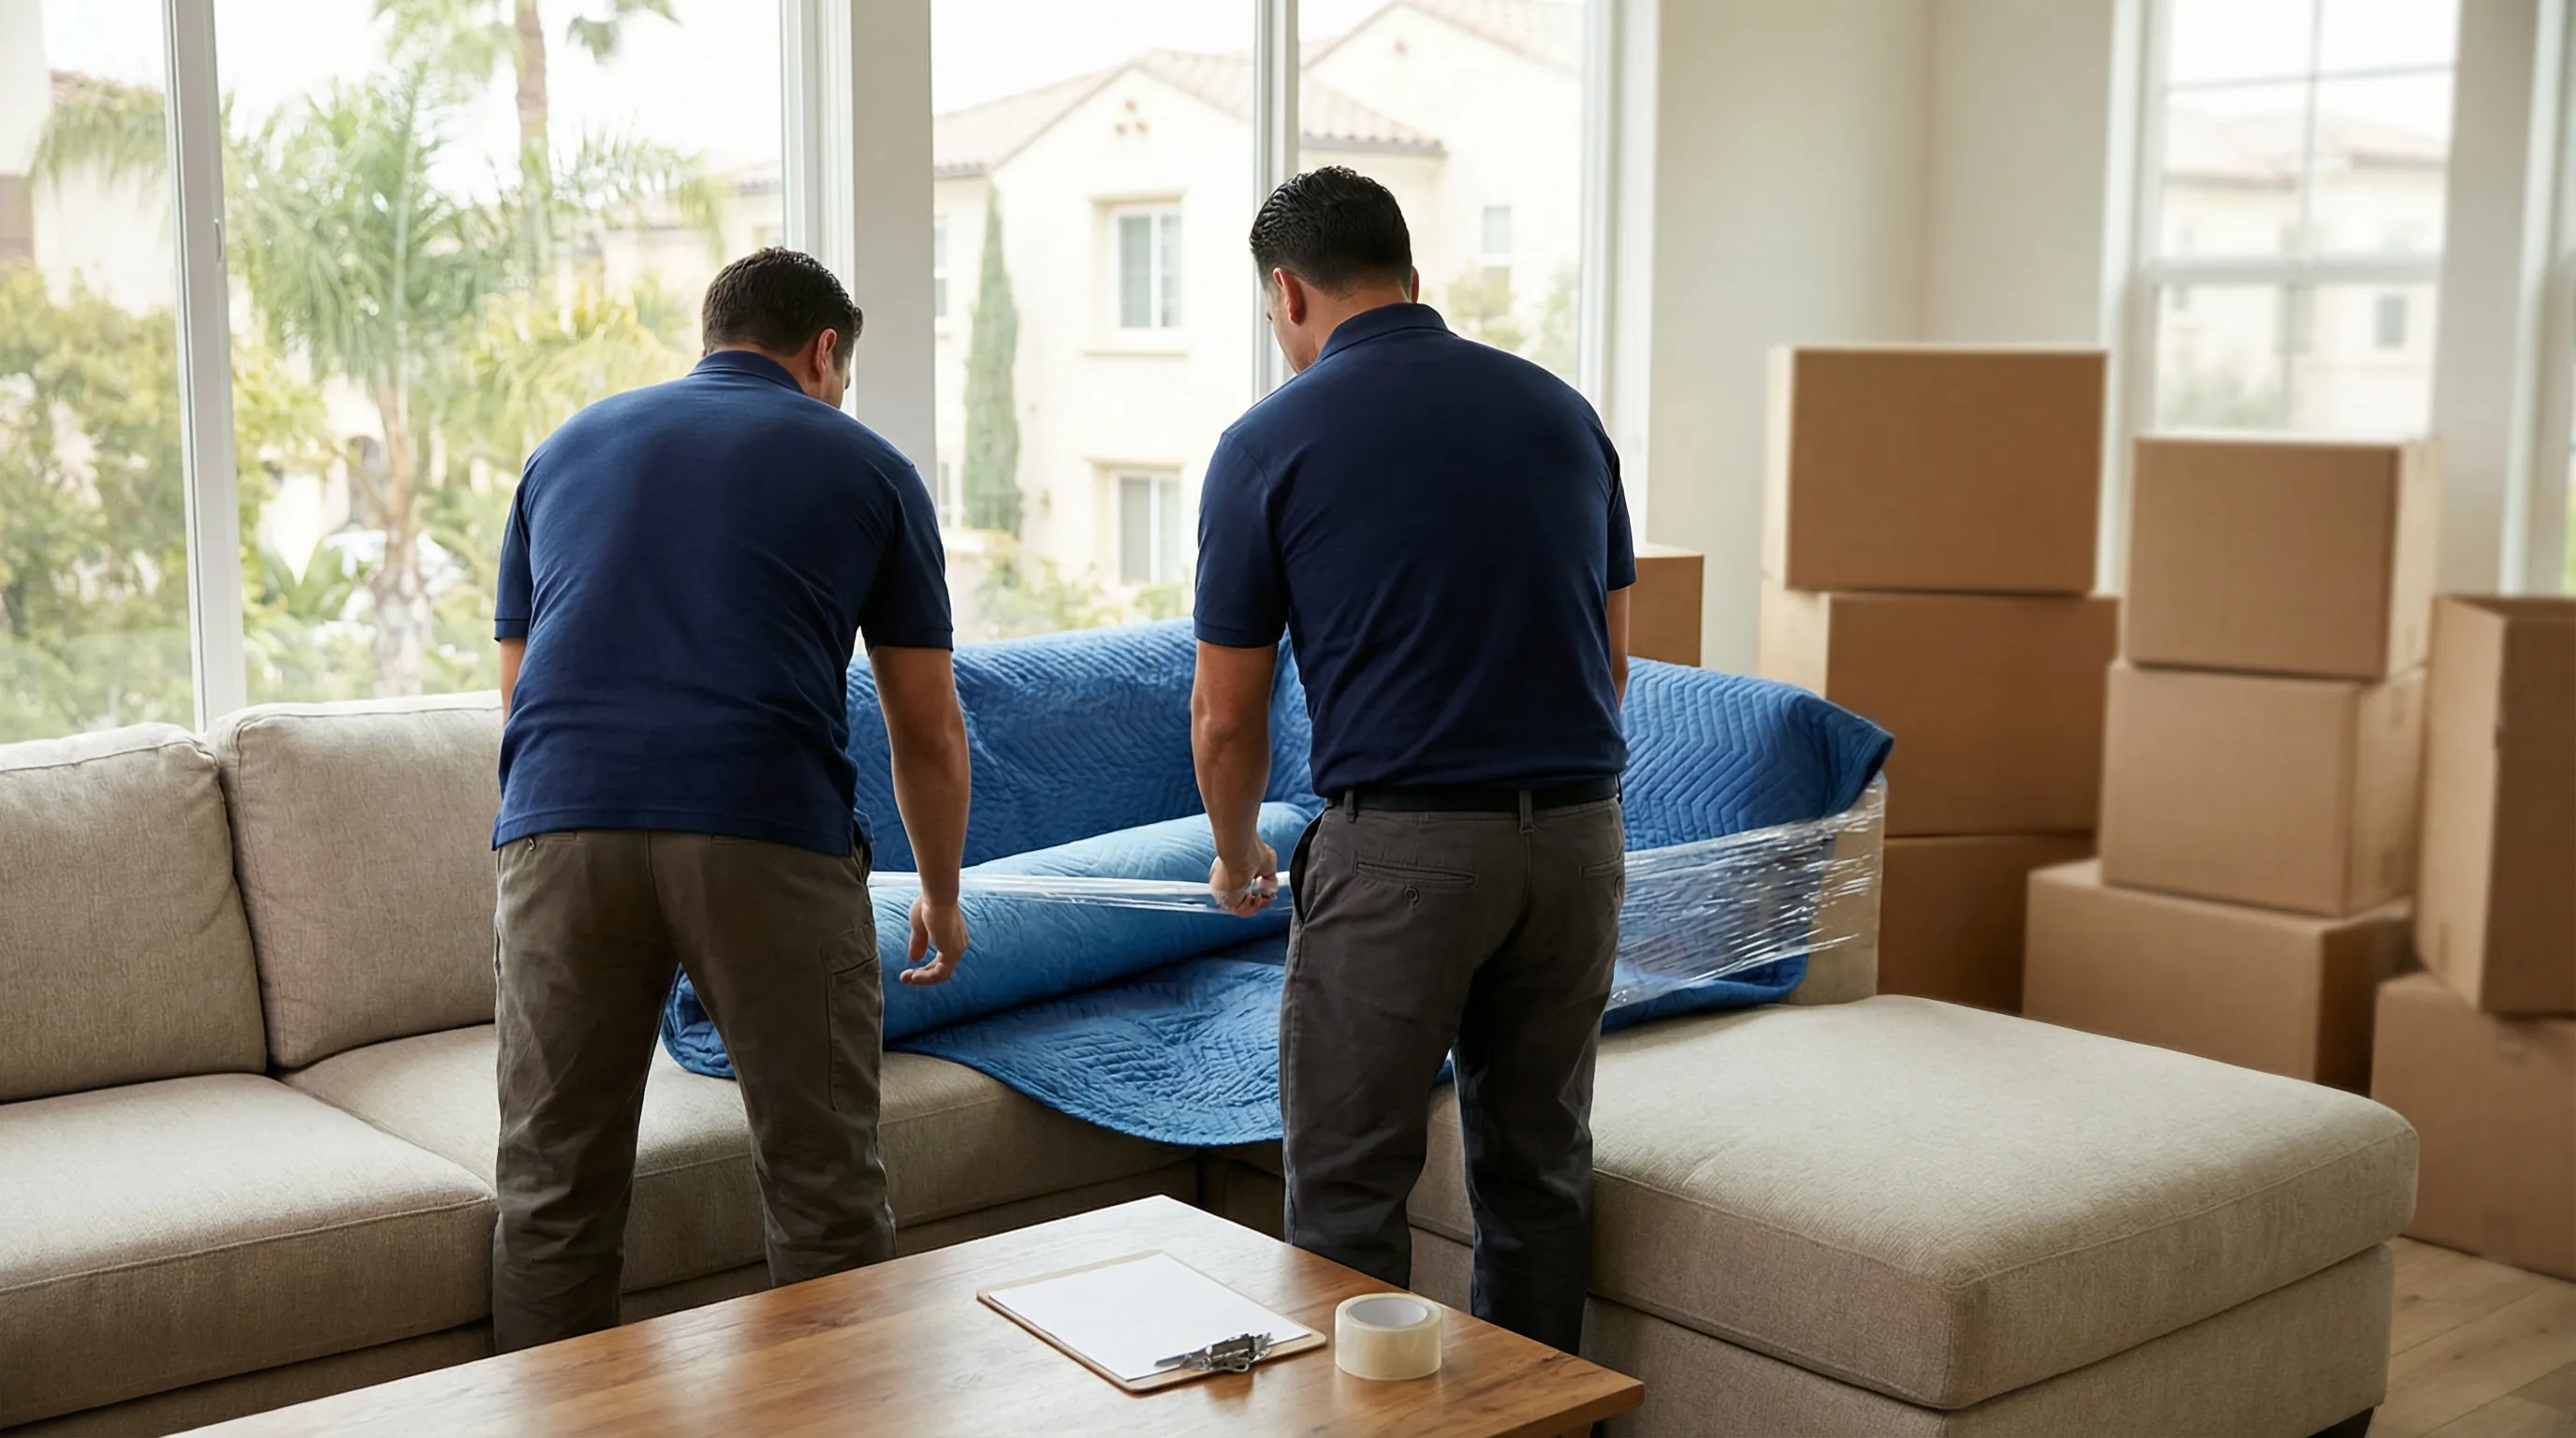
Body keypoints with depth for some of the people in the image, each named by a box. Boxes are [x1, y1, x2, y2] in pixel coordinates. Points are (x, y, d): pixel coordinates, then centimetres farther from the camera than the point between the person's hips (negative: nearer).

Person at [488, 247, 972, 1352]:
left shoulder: (568, 447, 25)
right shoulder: (866, 466, 17)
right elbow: (929, 733, 17)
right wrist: (942, 899, 32)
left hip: (559, 826, 3)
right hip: (766, 834, -3)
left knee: (554, 1197, 14)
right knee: (825, 1194, 10)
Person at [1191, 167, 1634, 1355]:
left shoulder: (1272, 442, -3)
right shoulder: (1559, 409, 10)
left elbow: (1226, 715, 1)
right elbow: (1611, 655, 15)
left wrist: (1236, 858, 19)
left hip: (1396, 847, -5)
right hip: (1577, 839, 5)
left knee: (1348, 1191, 7)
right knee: (1540, 1172, 17)